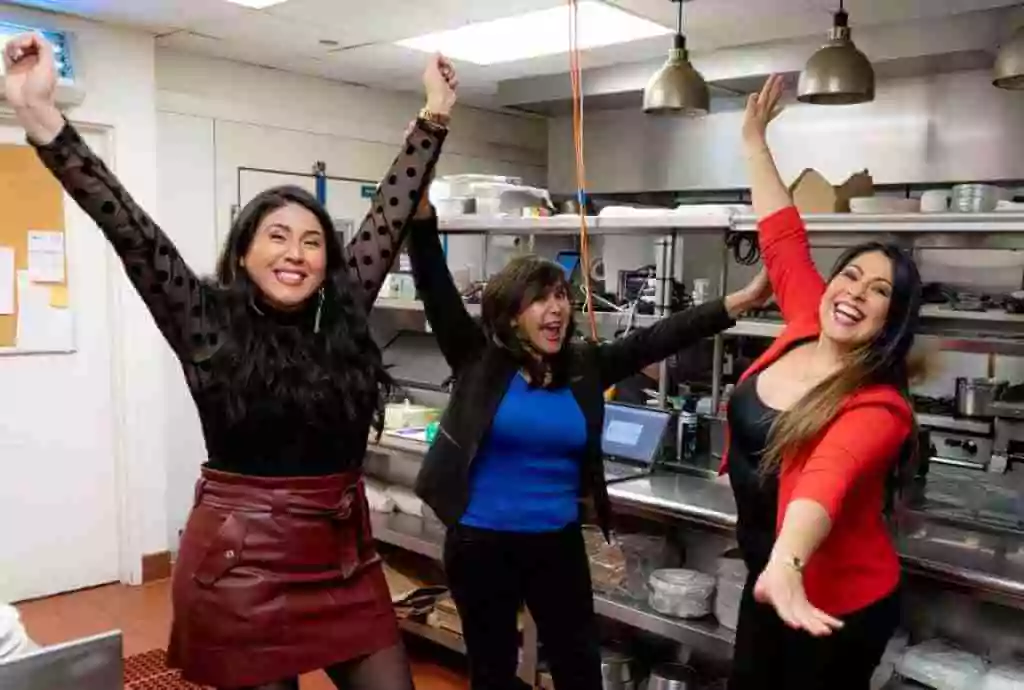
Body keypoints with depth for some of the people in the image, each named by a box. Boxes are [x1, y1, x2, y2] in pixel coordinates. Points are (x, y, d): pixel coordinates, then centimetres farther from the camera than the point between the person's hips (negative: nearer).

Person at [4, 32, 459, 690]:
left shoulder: (345, 315, 2)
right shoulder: (207, 322, -5)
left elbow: (392, 213, 5)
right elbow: (129, 230, -13)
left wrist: (435, 117, 10)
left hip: (344, 557, 4)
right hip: (240, 564, -3)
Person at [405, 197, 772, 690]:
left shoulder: (584, 367, 0)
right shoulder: (478, 360, -8)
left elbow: (655, 338, -5)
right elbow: (435, 287, -17)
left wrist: (740, 301, -12)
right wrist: (421, 208, -30)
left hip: (559, 543, 3)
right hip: (481, 542, -3)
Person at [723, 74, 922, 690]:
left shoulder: (876, 408, -26)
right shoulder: (806, 327, -7)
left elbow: (824, 484, -45)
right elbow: (783, 238, 3)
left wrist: (787, 565, -64)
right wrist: (755, 141, 9)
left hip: (836, 604, -7)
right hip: (769, 579, 7)